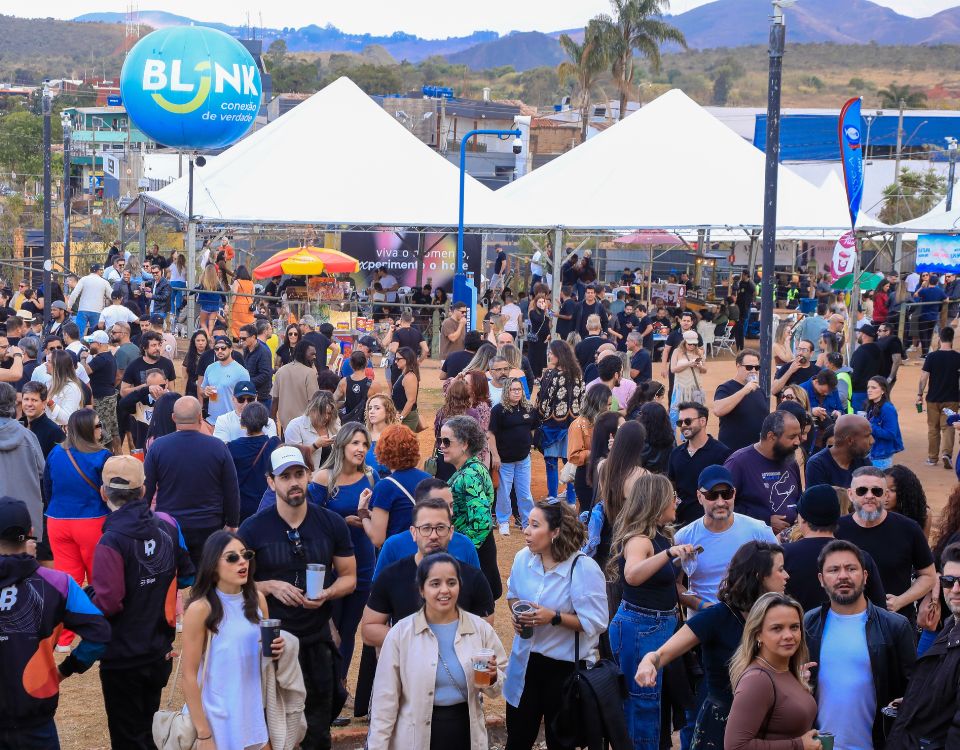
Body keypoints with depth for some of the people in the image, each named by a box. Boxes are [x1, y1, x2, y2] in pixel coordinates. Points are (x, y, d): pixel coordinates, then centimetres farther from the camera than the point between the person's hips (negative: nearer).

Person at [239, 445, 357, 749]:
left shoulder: (332, 524, 0)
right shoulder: (253, 529, -6)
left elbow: (348, 577, 6)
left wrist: (327, 593, -14)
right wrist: (270, 586, -17)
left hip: (317, 641, 2)